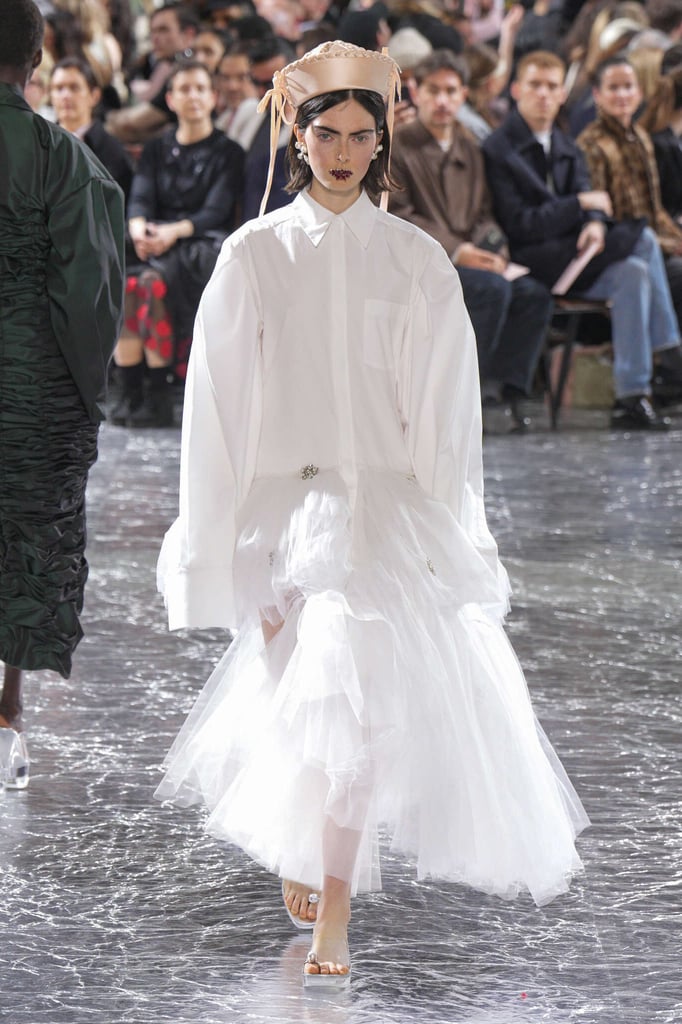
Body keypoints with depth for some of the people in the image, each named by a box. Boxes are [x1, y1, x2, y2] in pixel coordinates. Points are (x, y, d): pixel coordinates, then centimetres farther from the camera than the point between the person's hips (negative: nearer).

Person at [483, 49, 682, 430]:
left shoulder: (569, 149, 19)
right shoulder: (498, 149, -5)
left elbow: (590, 198, 8)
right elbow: (519, 224, -13)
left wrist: (595, 223, -16)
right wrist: (581, 204, -14)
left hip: (574, 256, 7)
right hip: (531, 263, -7)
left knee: (633, 271, -21)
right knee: (643, 239, -21)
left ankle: (632, 398, -22)